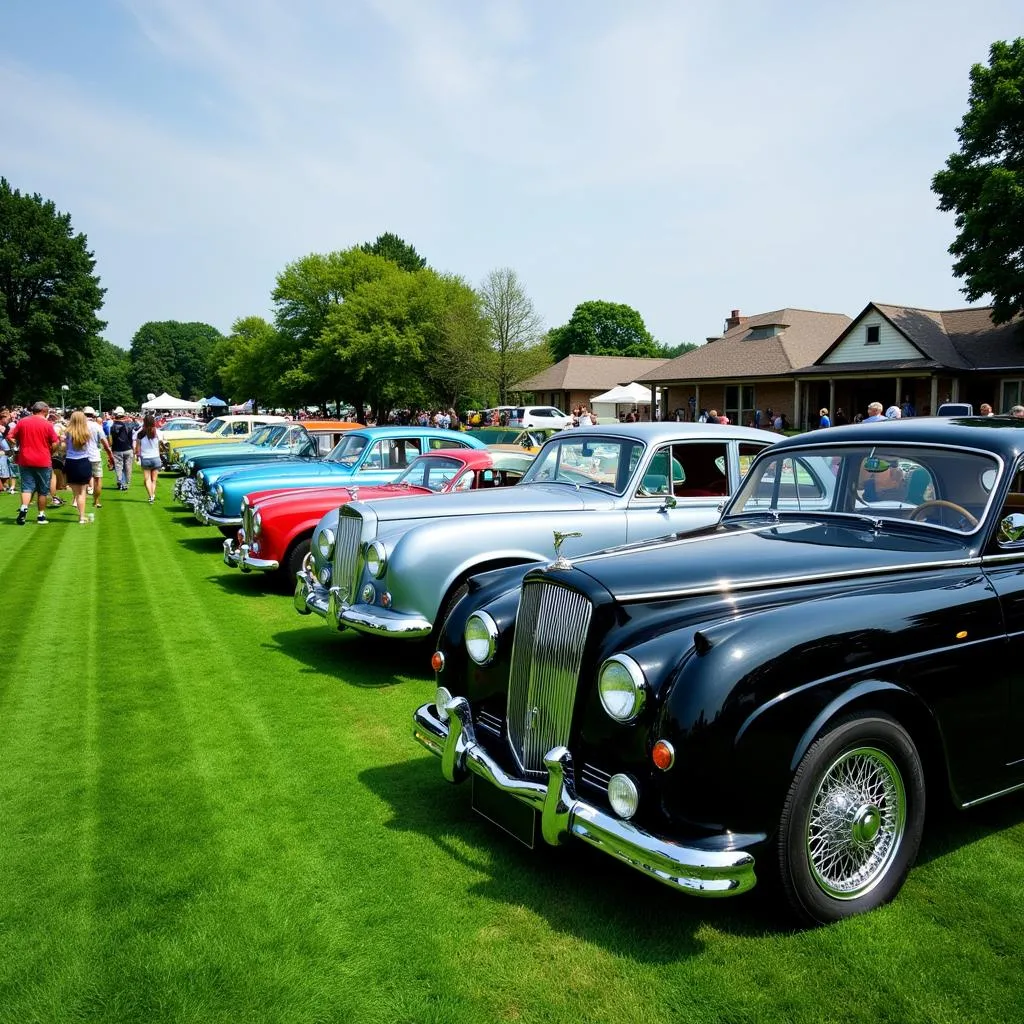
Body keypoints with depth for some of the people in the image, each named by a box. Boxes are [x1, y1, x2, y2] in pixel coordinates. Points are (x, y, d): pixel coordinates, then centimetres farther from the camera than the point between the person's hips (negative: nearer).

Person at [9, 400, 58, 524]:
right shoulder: (47, 424, -7)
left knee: (27, 487, 6)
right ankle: (41, 515, 13)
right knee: (43, 490, 8)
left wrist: (20, 445, 15)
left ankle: (24, 508, -17)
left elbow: (10, 437, 2)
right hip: (43, 461, -2)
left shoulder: (22, 422, 3)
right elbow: (55, 443, -9)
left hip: (25, 460, 2)